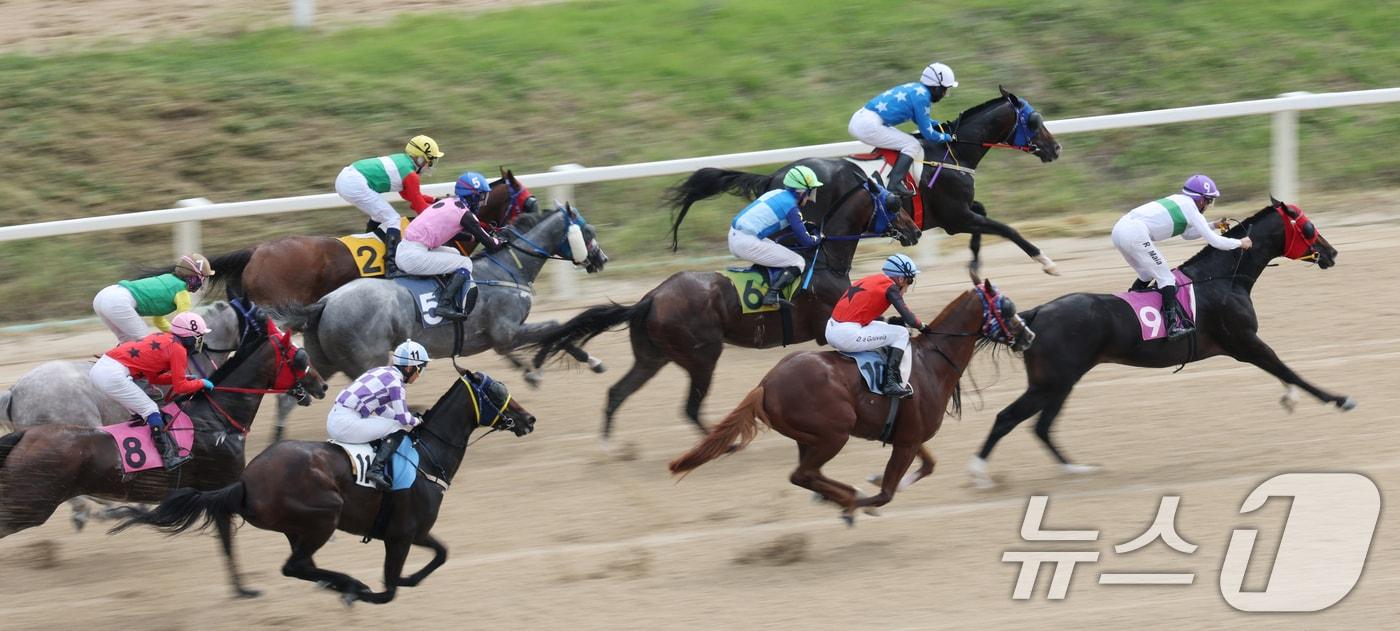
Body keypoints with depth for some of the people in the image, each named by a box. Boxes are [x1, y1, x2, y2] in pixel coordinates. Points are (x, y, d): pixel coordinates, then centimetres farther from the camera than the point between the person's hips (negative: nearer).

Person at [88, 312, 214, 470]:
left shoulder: (162, 338, 22)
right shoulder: (178, 349, -2)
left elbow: (153, 377, 29)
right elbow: (180, 388, -1)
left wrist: (181, 377, 26)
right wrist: (201, 383, 14)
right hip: (114, 376, -9)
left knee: (139, 411, 22)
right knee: (151, 411, -1)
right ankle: (169, 457, -2)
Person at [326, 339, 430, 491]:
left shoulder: (381, 372, 17)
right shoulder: (395, 381, -10)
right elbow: (404, 418, -10)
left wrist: (410, 419, 22)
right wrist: (417, 421, 12)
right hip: (346, 424, -10)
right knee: (399, 428, -5)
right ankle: (376, 470, -15)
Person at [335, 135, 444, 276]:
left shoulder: (401, 160, 22)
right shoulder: (411, 175, -4)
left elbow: (408, 195, 34)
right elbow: (420, 208, 4)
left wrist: (435, 201, 31)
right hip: (356, 185, -9)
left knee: (379, 214, 29)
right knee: (392, 220, -4)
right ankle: (391, 267, -16)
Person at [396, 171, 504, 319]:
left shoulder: (448, 203, 15)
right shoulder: (465, 214, -9)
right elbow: (489, 245, -3)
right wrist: (499, 242, 19)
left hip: (403, 250, 9)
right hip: (415, 256, -9)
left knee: (455, 254, 25)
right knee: (465, 263, -1)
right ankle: (444, 305, -12)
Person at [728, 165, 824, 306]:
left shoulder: (777, 194, 16)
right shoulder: (791, 206, -8)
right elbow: (805, 241, -6)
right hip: (747, 244, -9)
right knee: (798, 263, -3)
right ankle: (772, 294, -15)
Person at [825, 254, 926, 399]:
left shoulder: (870, 280, 18)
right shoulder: (891, 287, -3)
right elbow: (909, 319, -7)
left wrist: (891, 321, 27)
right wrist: (921, 326, 14)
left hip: (831, 331, 9)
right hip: (848, 336, -9)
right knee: (901, 334, 4)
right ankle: (892, 383, -2)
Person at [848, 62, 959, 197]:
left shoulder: (915, 89, 17)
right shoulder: (922, 96, -10)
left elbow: (920, 120, 34)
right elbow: (928, 134, -6)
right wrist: (948, 137, 9)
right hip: (869, 126, -10)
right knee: (912, 146, -6)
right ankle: (895, 185, -18)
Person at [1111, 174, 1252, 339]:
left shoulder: (1178, 201, 24)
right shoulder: (1191, 209, 1)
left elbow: (1187, 234, 39)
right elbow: (1215, 242, 2)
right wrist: (1240, 243, 15)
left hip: (1120, 230, 9)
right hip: (1135, 235, -9)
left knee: (1146, 275, 25)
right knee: (1165, 277, -3)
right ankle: (1174, 325, -10)